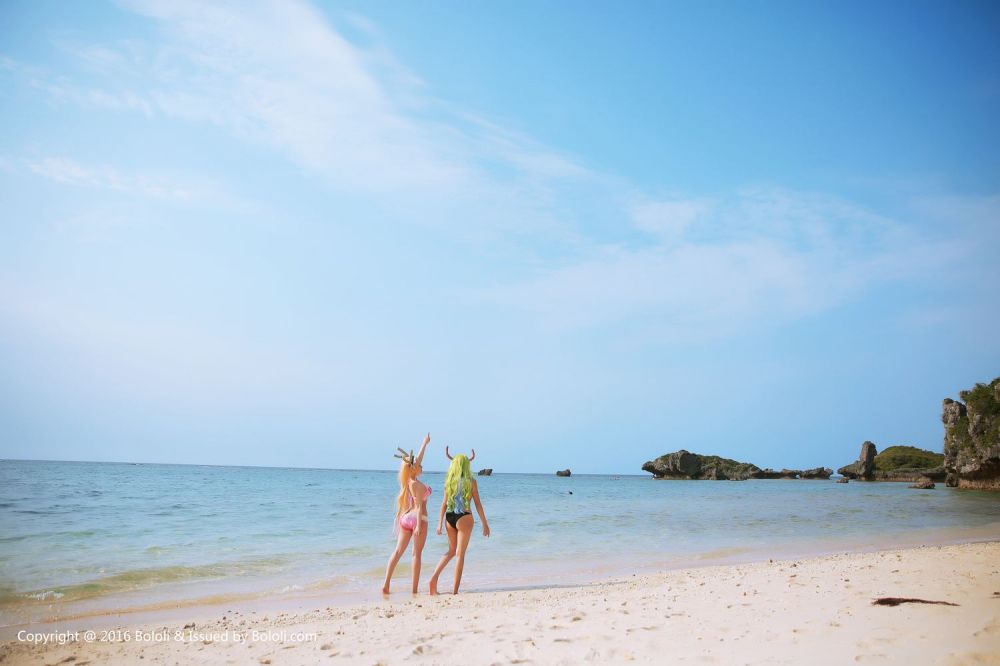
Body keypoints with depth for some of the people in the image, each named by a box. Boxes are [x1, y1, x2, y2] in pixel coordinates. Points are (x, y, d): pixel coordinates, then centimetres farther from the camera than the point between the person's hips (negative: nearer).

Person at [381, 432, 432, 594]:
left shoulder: (408, 481, 7)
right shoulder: (417, 485, -15)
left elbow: (418, 459, 19)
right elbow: (419, 506, -19)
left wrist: (425, 443, 29)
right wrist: (419, 525, -21)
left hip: (405, 518, 7)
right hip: (417, 519, -7)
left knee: (398, 551, 8)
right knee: (417, 553, 0)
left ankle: (386, 584, 4)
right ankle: (415, 589, 3)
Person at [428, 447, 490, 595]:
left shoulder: (449, 481, 4)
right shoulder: (471, 482, -4)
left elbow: (444, 504, 4)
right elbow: (478, 504, -4)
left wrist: (440, 523, 8)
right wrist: (485, 524, 2)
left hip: (450, 518, 4)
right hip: (464, 518, -4)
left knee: (451, 551, 21)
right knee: (460, 554, 5)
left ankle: (435, 577, 4)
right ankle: (455, 590, 5)